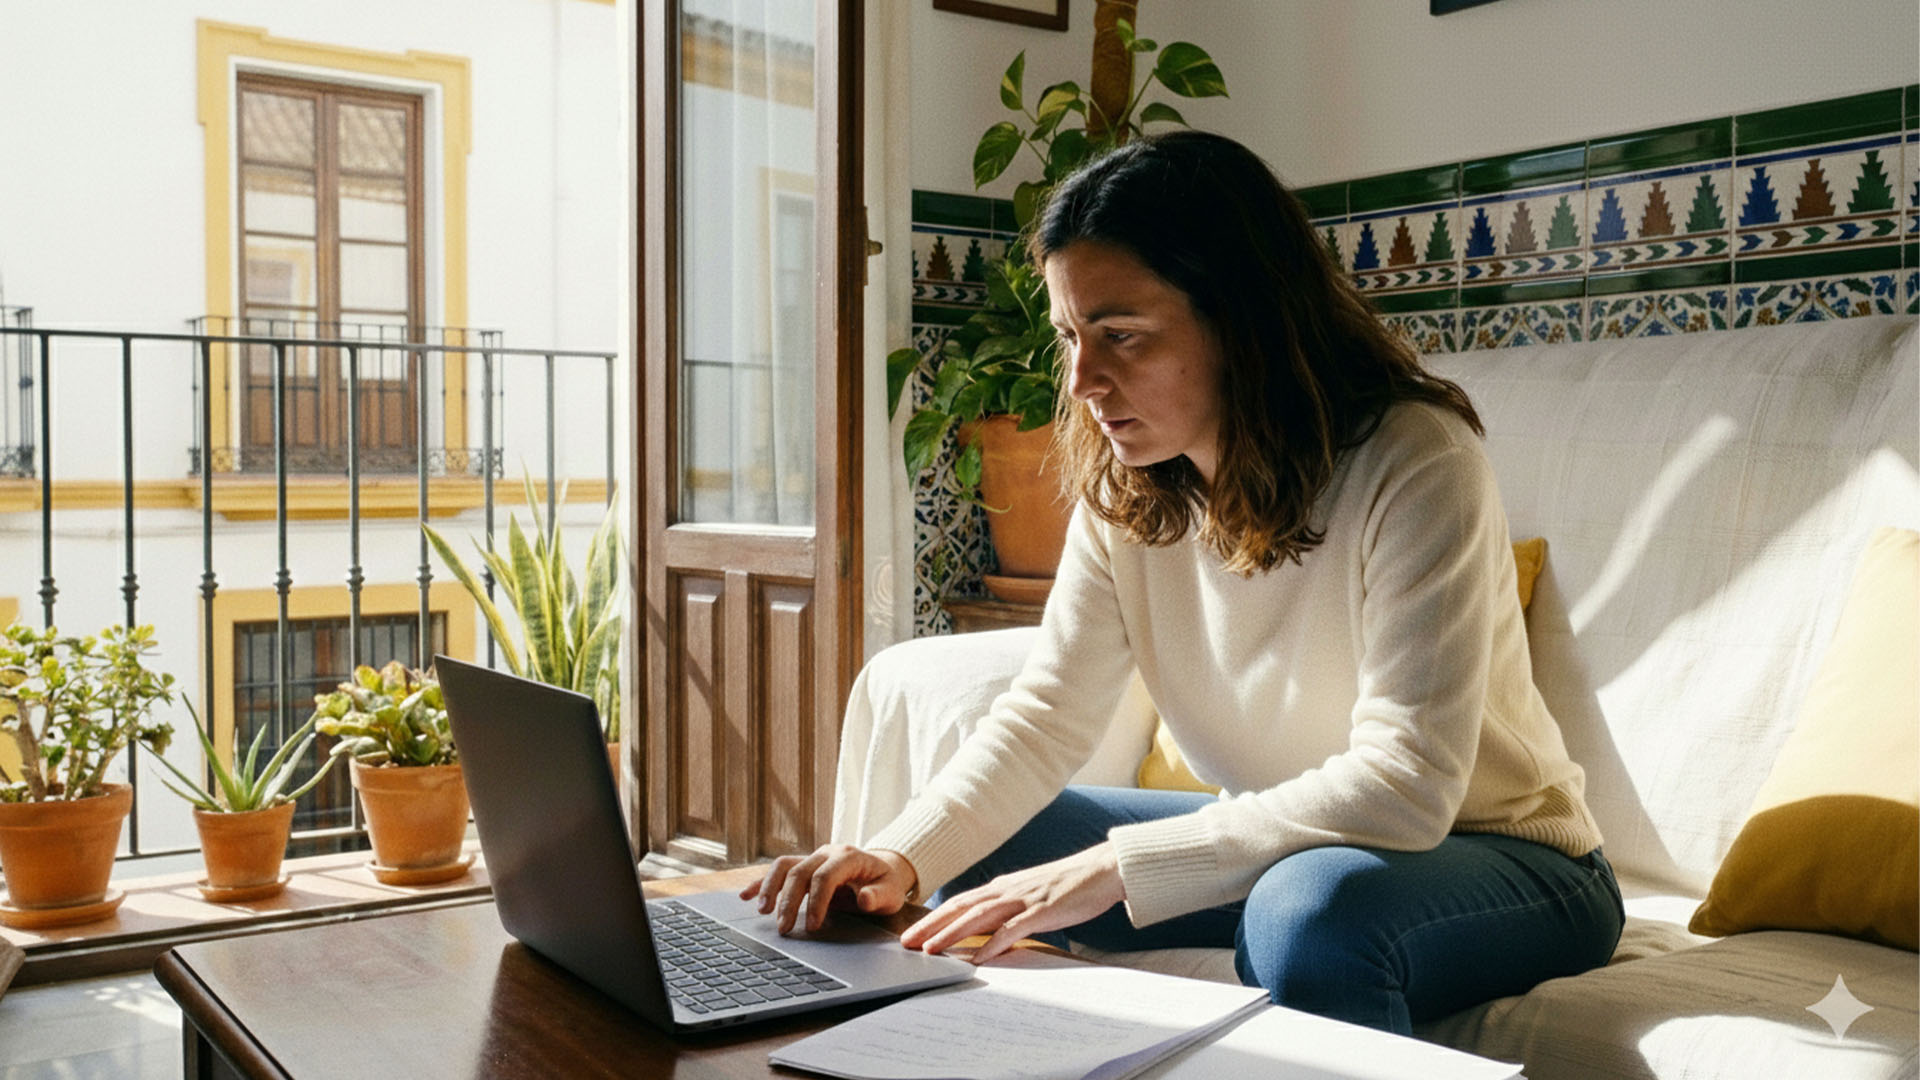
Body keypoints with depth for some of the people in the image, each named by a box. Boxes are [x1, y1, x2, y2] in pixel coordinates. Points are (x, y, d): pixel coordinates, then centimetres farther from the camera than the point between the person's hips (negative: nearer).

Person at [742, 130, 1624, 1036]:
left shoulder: (1415, 466, -26)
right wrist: (902, 857, -26)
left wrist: (1113, 867, -37)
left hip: (1501, 855, -5)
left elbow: (1403, 786, -32)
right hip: (1276, 839, 6)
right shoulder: (1121, 484, -7)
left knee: (1315, 904, -38)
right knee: (983, 845, -3)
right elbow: (1047, 714, -7)